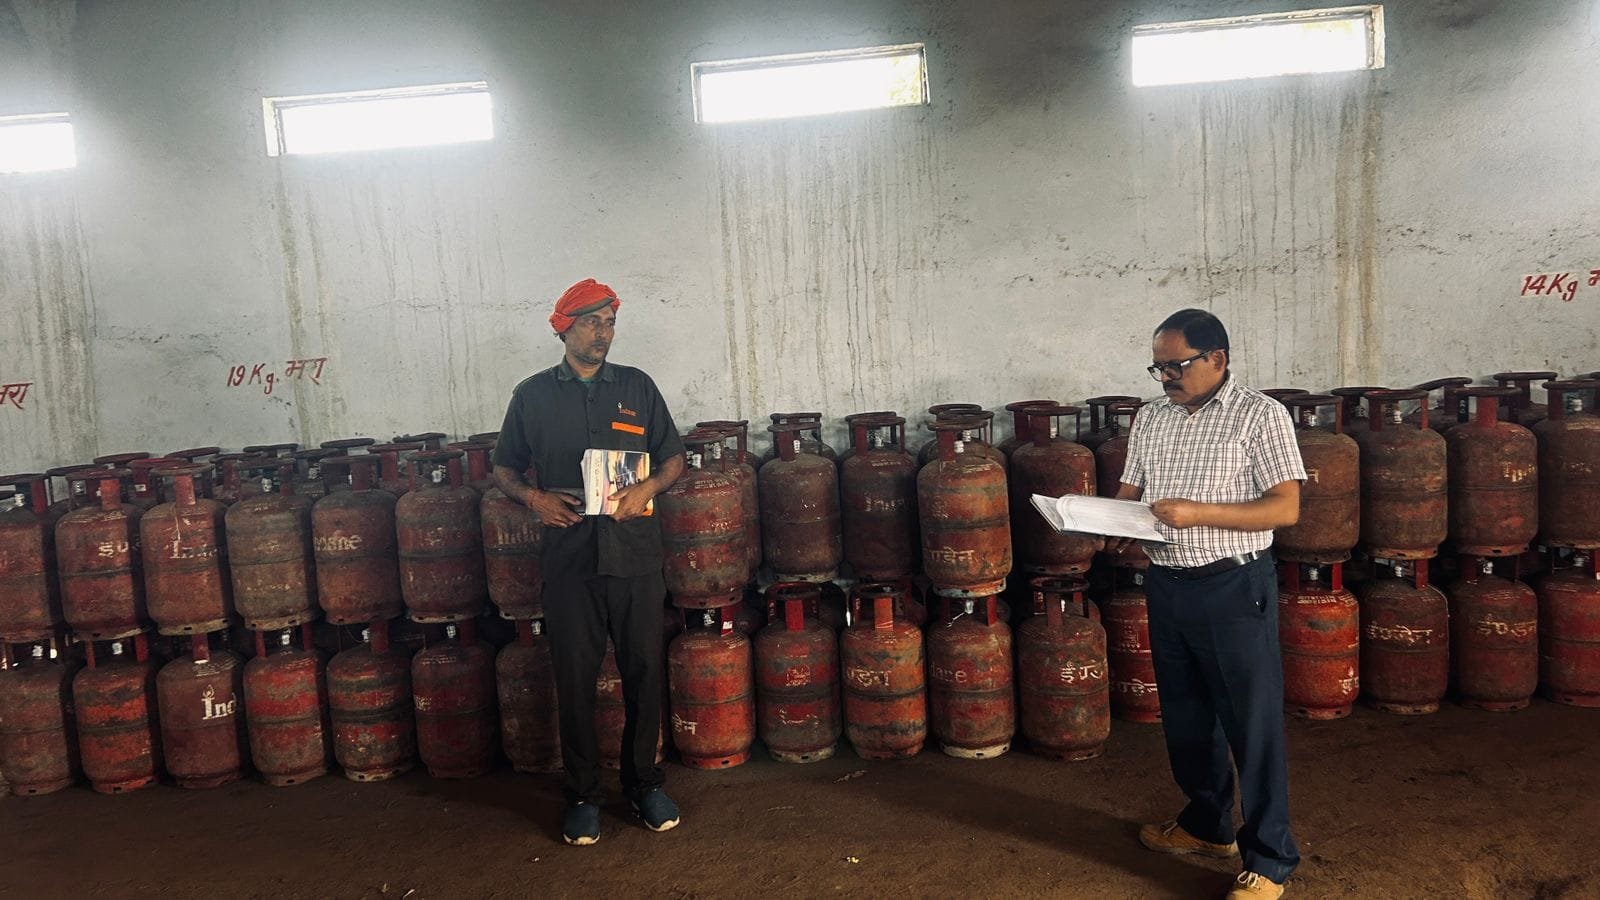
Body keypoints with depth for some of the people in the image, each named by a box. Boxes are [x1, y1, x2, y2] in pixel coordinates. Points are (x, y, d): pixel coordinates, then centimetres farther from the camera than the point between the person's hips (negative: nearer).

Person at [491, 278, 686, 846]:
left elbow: (674, 458, 11)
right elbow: (504, 469, 13)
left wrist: (647, 488, -8)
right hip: (569, 558, -1)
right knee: (575, 680, 4)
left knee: (644, 672, 6)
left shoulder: (636, 387, 9)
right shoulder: (533, 394, 7)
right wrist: (533, 497, -7)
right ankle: (583, 794, 19)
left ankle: (644, 783, 23)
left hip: (635, 553, 1)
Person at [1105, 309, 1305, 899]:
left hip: (1234, 589, -6)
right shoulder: (1150, 419, 10)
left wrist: (1200, 512, -22)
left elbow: (1285, 507, -12)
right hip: (1166, 585, 6)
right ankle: (1208, 825, 37)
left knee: (1252, 724, 1)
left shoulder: (1260, 415, -7)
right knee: (1185, 716, 18)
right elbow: (1130, 492, 15)